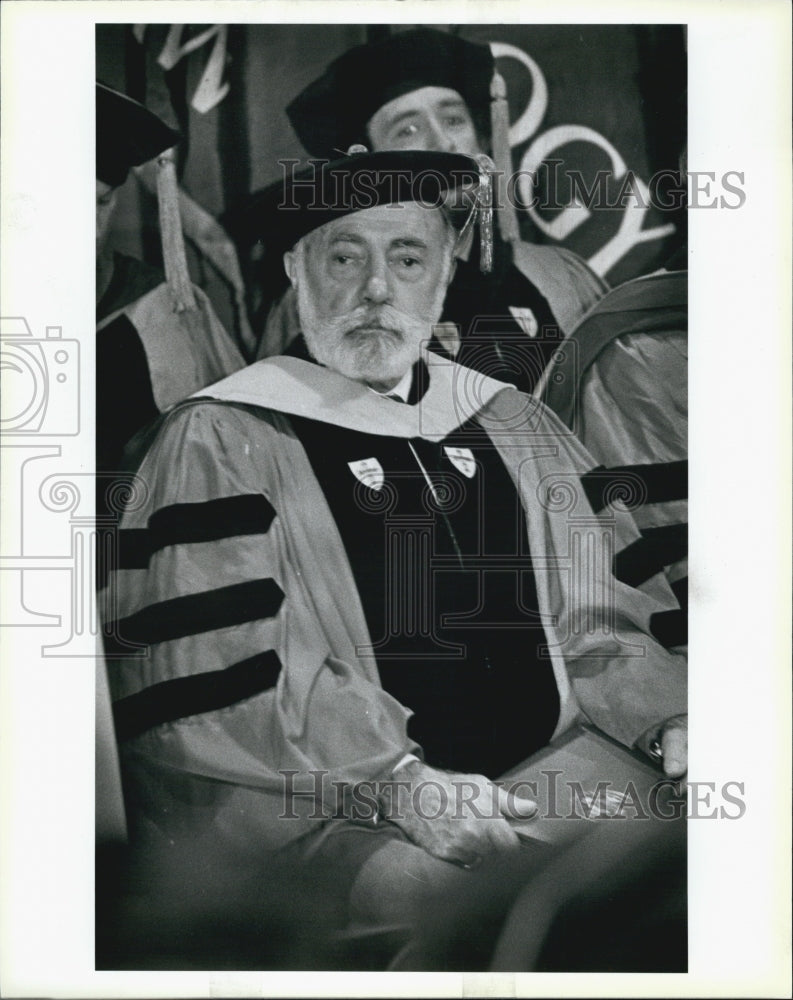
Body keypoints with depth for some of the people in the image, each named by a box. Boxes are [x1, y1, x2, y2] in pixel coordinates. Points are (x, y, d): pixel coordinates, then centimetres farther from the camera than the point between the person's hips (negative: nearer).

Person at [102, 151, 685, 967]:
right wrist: (398, 781, -23)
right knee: (421, 890, -34)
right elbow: (220, 668, -12)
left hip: (540, 767, 6)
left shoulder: (505, 424, 17)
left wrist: (671, 715, -2)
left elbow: (600, 603, 17)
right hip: (320, 802, -5)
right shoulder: (218, 444, -1)